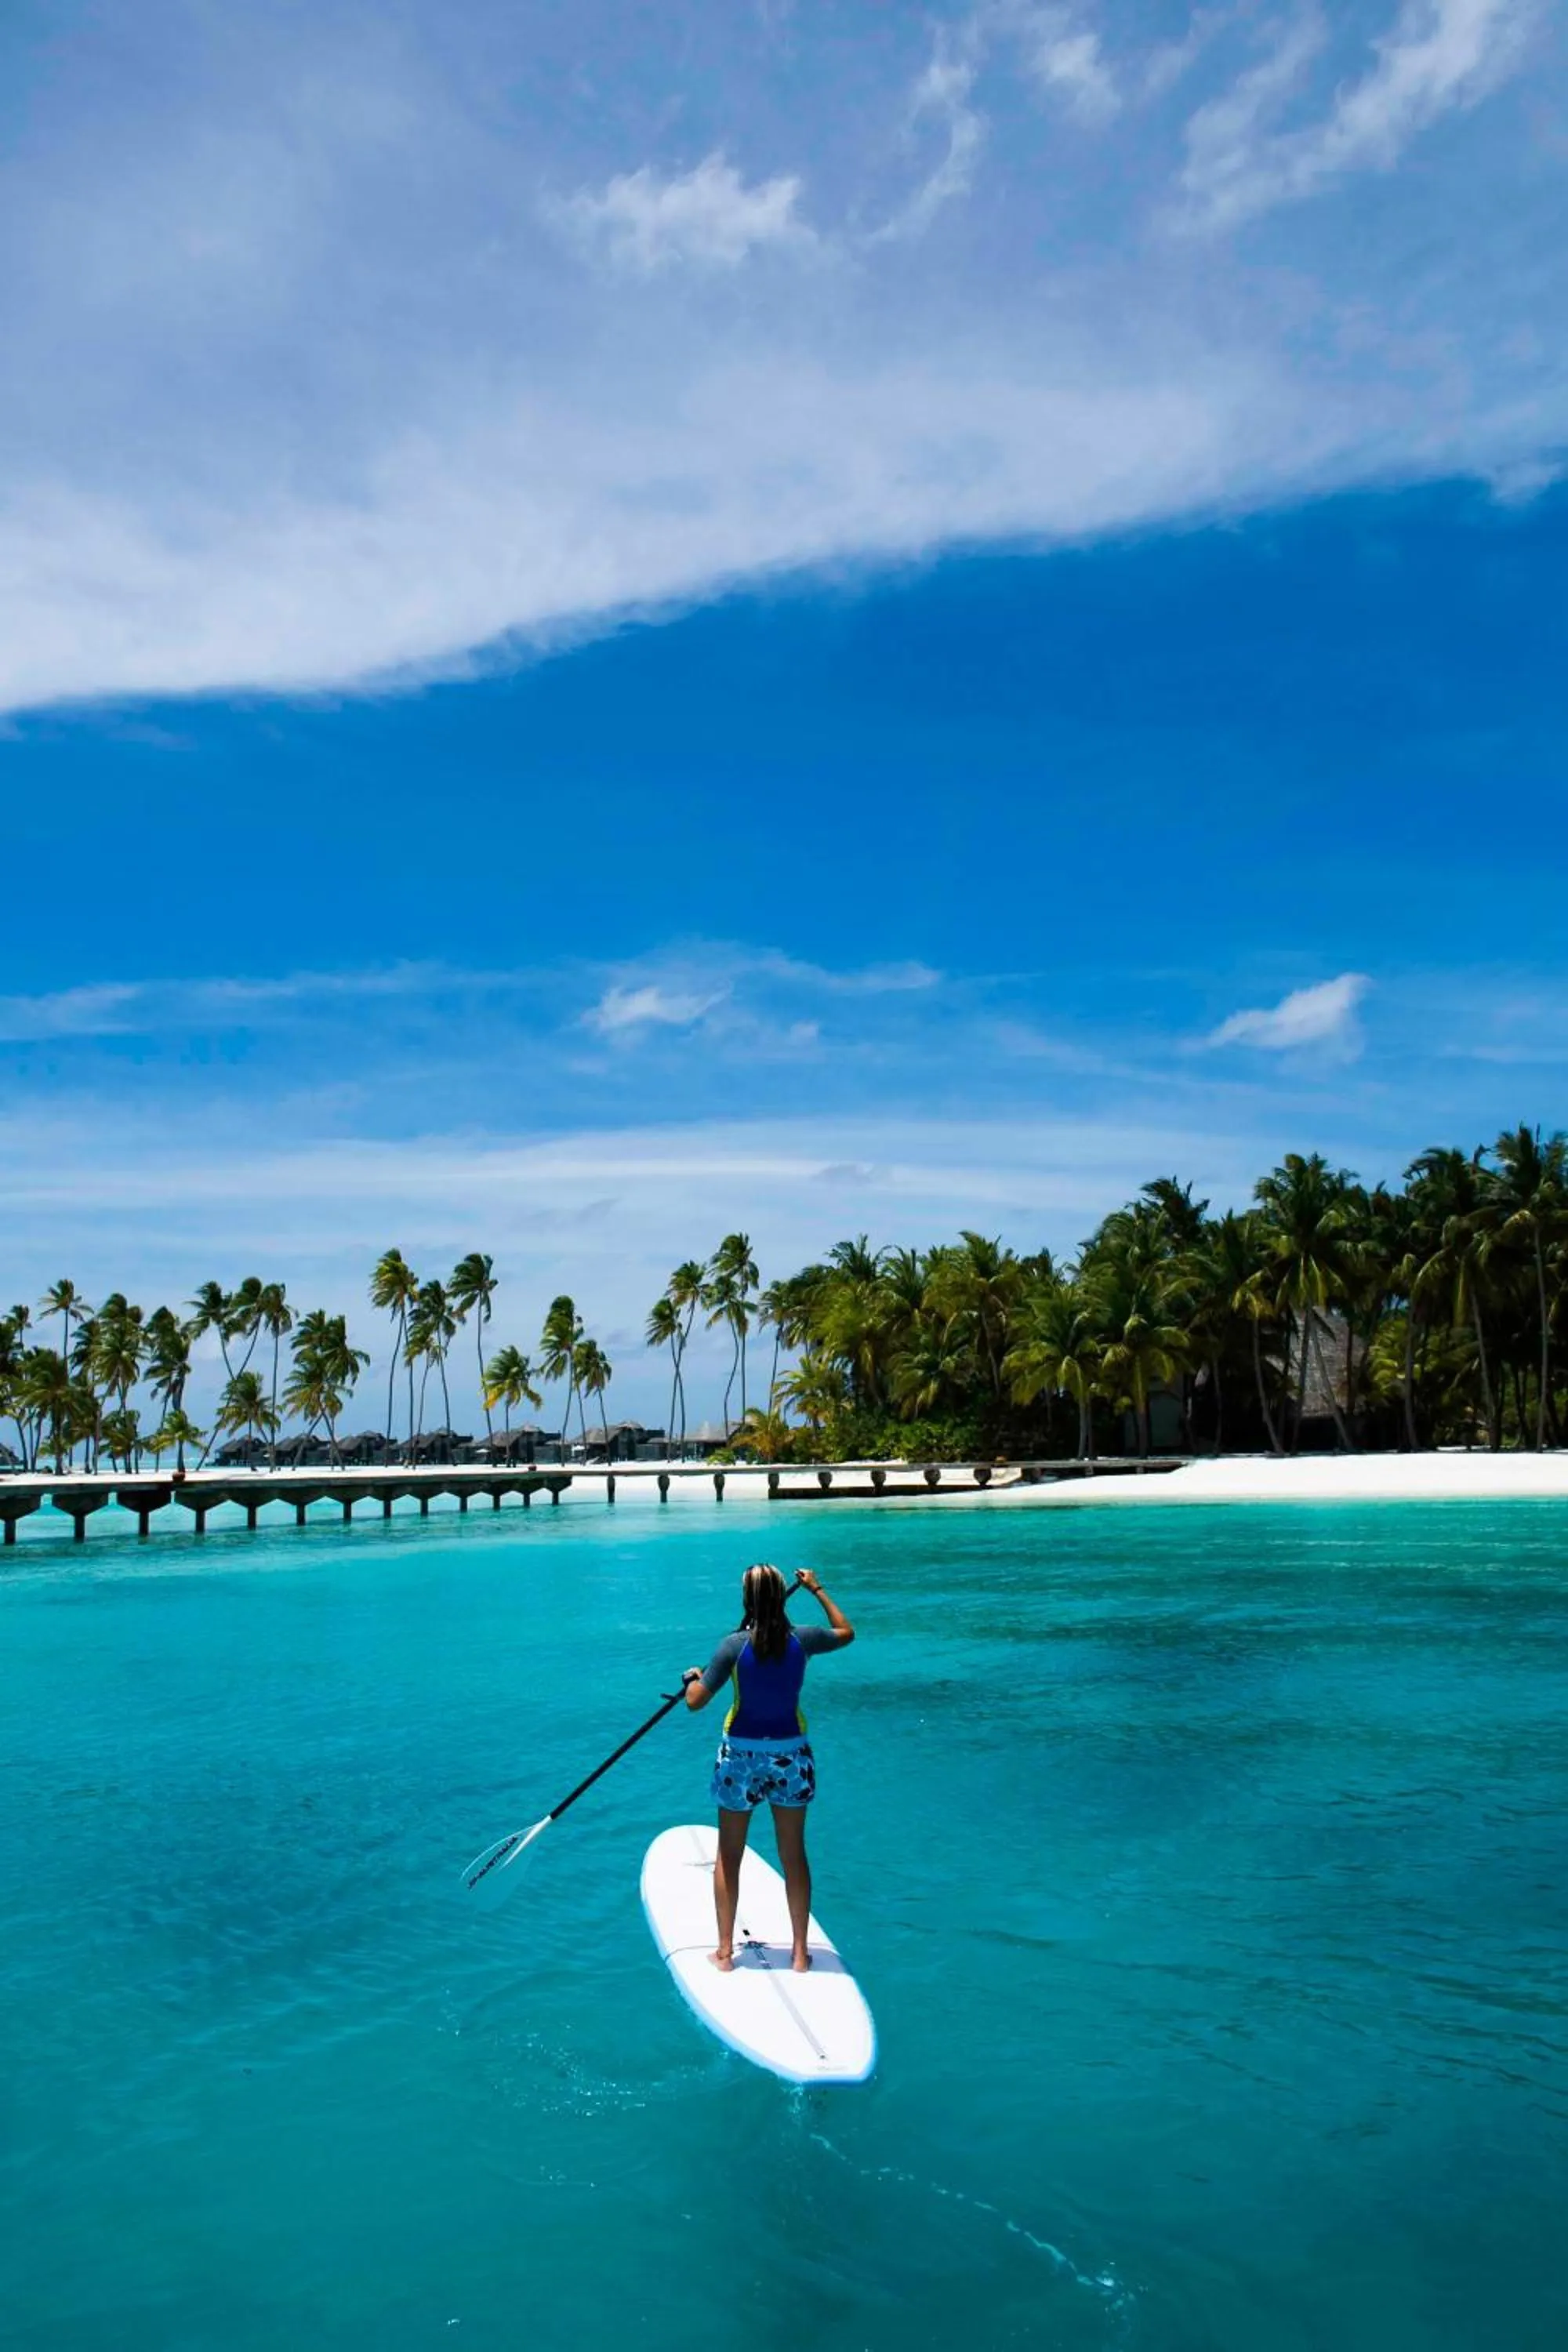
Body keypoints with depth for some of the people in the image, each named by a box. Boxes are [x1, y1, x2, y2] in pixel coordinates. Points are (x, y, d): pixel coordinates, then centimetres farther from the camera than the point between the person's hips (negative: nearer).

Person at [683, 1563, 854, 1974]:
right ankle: (800, 1952, 21)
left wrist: (694, 1677, 9)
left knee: (728, 1856, 14)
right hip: (790, 1755, 2)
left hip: (741, 1755, -2)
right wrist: (817, 1590, 21)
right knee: (794, 1854, 14)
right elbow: (847, 1632, 13)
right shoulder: (801, 1640, -8)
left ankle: (726, 1952, 19)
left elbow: (695, 1702, -12)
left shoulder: (734, 1645, -15)